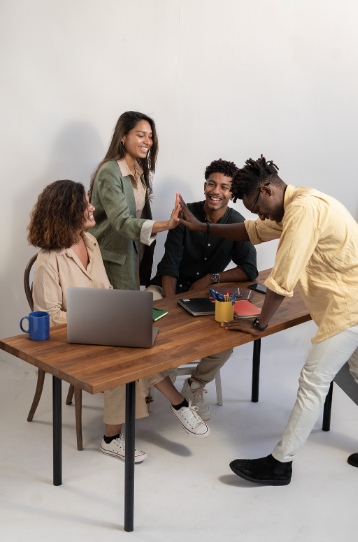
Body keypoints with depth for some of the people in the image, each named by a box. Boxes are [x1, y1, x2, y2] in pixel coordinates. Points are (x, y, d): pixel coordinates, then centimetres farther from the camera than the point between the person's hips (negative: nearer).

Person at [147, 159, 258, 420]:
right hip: (170, 287, -1)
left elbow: (250, 270, -8)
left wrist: (211, 278, -18)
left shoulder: (237, 224, -6)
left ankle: (195, 387, 6)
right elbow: (169, 266, -12)